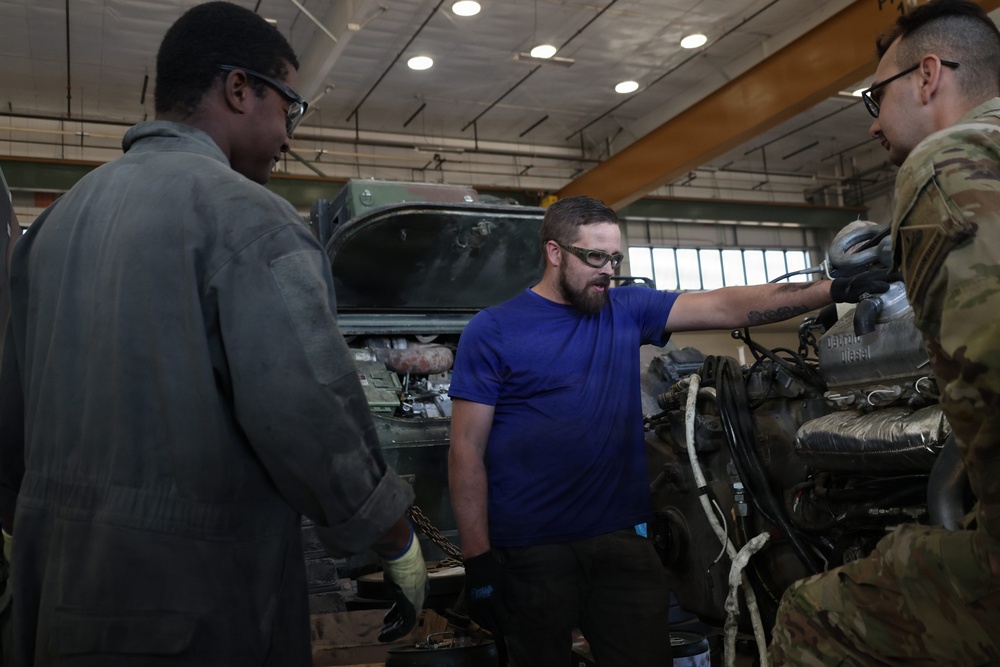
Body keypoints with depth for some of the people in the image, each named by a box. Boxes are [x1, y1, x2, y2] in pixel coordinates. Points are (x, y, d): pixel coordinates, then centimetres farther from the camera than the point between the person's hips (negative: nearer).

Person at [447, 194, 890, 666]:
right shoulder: (492, 331, -5)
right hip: (532, 551, -3)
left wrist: (834, 290, -11)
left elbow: (725, 307, -1)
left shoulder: (627, 310, 7)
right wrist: (477, 560, -11)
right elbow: (467, 450, -7)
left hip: (622, 537, 4)